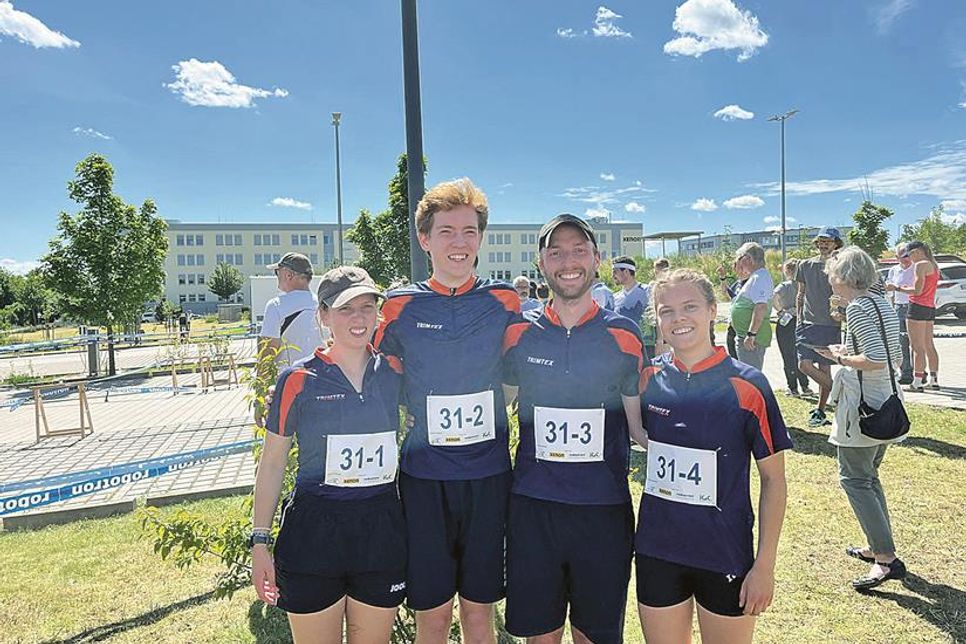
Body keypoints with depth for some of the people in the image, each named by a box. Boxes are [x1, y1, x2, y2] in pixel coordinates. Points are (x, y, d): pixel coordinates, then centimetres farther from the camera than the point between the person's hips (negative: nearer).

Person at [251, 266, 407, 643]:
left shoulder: (394, 373, 0)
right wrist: (260, 541, -2)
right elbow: (272, 462, -1)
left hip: (382, 528, 3)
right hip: (313, 530, -2)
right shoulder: (299, 380, -7)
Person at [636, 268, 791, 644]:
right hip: (657, 552, 3)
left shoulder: (746, 385, -12)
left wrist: (765, 564, -8)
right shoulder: (648, 379, -3)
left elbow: (773, 479, -6)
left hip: (726, 556, -2)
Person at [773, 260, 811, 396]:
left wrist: (780, 311, -15)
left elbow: (774, 298, -28)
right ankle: (804, 386, 19)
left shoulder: (785, 286, -10)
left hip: (786, 324, -4)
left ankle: (793, 388, 9)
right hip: (801, 323, 4)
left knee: (788, 357, 5)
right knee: (800, 356, 15)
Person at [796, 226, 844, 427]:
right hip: (808, 323, 2)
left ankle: (820, 411, 14)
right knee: (804, 364, -11)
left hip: (830, 325, -2)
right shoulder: (805, 265, 8)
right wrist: (799, 318, 8)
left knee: (824, 368, 2)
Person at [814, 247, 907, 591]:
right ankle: (878, 547, 29)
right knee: (868, 476, 20)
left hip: (862, 407, -10)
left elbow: (876, 360, -25)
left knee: (854, 478, 0)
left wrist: (842, 358, -10)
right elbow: (896, 359, 15)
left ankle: (887, 559, -1)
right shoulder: (883, 305, 11)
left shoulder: (857, 308, -17)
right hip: (887, 403, 10)